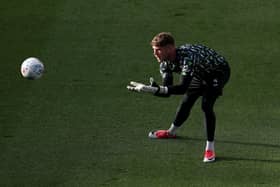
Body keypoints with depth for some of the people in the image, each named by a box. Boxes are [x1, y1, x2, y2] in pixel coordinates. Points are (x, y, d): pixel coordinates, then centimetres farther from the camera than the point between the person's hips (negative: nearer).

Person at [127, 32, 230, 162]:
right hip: (201, 74, 8)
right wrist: (154, 89, -42)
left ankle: (210, 148, -16)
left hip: (219, 71, -8)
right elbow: (168, 91, -19)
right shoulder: (165, 62, -18)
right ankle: (171, 132, 44)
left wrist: (154, 89, -59)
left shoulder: (187, 57, -44)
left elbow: (182, 88, -51)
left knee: (206, 105, -24)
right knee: (186, 103, 16)